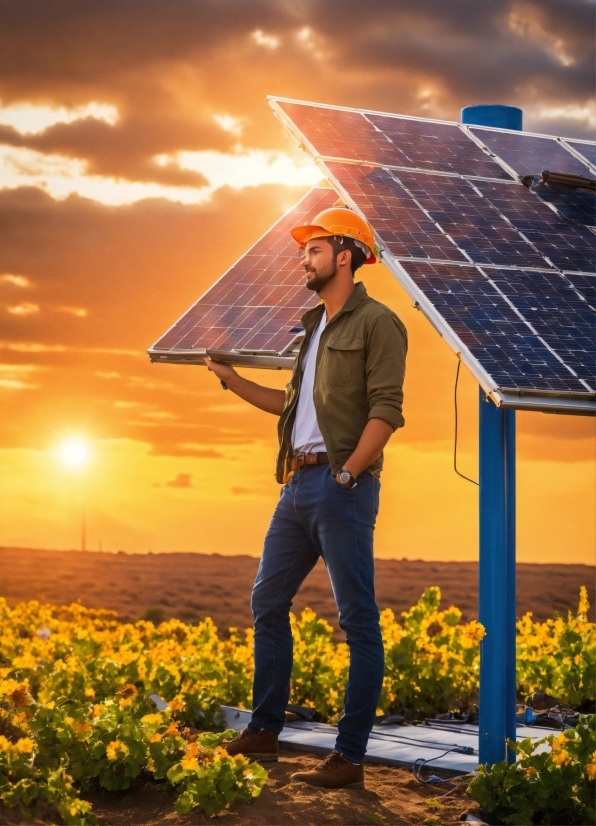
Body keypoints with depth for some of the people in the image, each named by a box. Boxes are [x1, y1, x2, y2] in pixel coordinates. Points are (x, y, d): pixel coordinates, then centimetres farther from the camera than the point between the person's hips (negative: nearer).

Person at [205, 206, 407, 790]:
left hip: (342, 485, -9)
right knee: (267, 602, 13)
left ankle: (349, 758, -5)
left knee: (357, 621, -5)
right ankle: (263, 731, 23)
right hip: (298, 483, 9)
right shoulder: (314, 326, 21)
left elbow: (386, 410, -15)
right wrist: (232, 381, 25)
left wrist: (347, 474, -22)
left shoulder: (376, 323, -5)